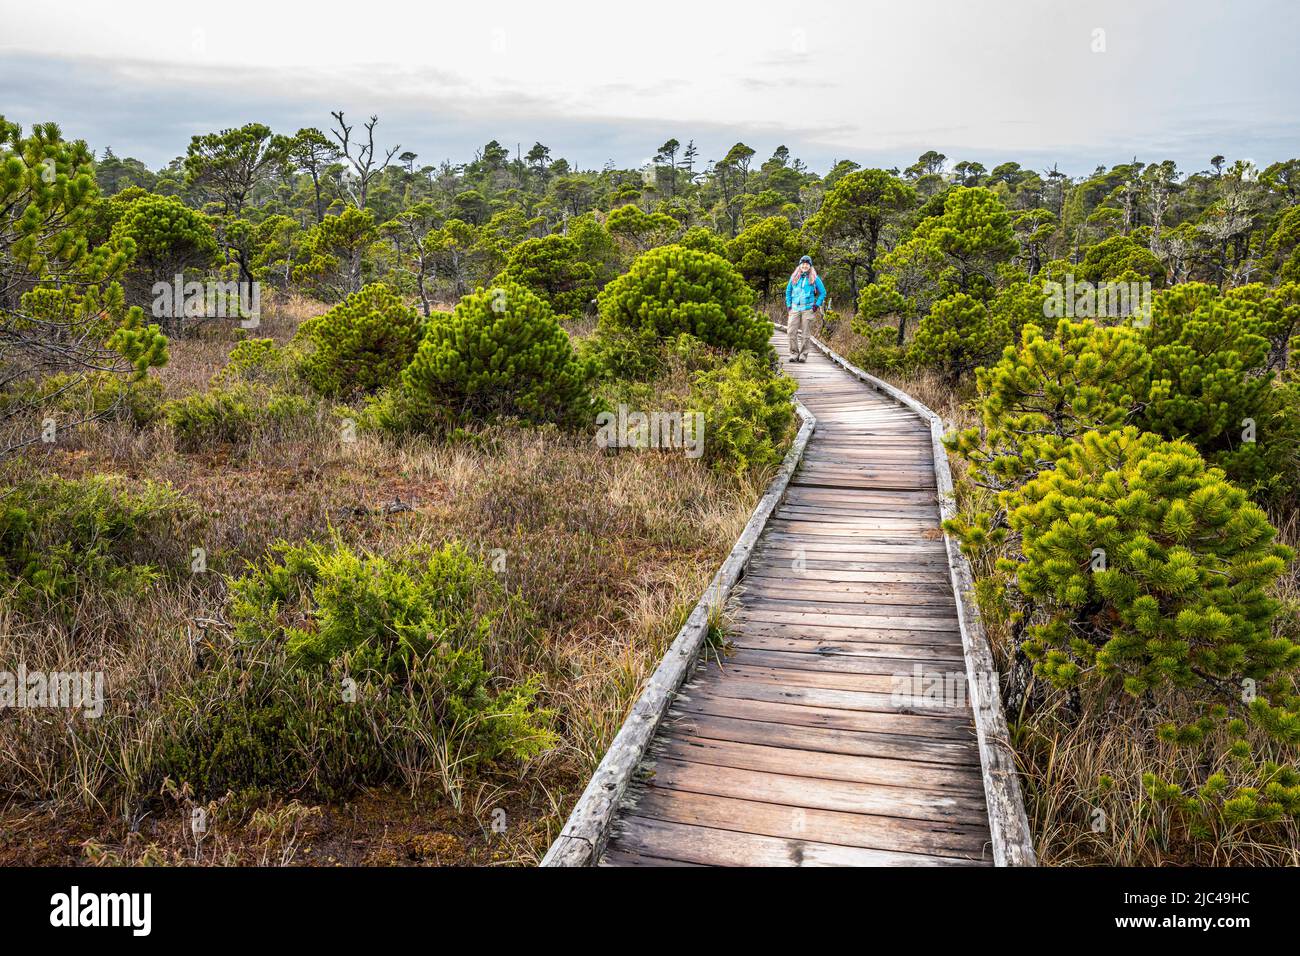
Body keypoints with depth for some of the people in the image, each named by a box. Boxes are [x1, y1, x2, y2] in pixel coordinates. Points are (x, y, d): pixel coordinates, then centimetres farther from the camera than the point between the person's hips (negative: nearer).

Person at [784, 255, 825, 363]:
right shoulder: (794, 277, 11)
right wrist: (788, 305, 10)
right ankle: (794, 353, 2)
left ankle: (803, 355, 6)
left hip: (808, 309, -2)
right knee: (791, 332, -6)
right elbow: (788, 291, 21)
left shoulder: (815, 278, 3)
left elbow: (823, 293, 10)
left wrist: (817, 305, 0)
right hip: (795, 308, 2)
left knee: (805, 334, 0)